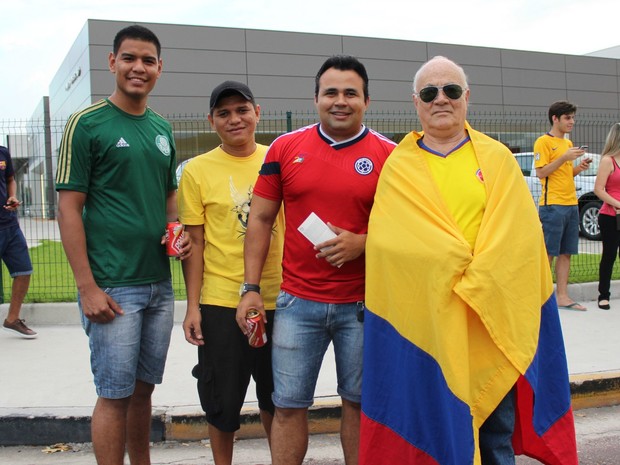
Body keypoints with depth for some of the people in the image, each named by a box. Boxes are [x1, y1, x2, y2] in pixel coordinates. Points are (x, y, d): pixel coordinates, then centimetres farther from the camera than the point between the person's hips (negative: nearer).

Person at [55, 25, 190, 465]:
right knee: (115, 394, 2)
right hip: (112, 287, -6)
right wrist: (88, 287, -14)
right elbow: (68, 208, -10)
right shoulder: (88, 123, -7)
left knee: (144, 388, 16)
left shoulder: (162, 128, 11)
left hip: (160, 284, 6)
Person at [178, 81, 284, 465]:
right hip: (221, 301, -2)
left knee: (276, 396, 17)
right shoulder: (198, 170, -3)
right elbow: (194, 243, -2)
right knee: (223, 401, 10)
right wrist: (193, 306, -5)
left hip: (277, 298, 2)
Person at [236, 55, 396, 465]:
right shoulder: (286, 147, 2)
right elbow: (261, 219, 5)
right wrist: (251, 288, 0)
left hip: (363, 304, 0)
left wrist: (362, 243, -17)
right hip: (298, 301, 1)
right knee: (289, 404, 7)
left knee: (360, 402, 13)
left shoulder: (388, 155, -2)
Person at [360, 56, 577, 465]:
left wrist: (476, 281, -16)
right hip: (423, 319, 0)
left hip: (492, 316, 1)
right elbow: (387, 241, -6)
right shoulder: (398, 167, 6)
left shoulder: (497, 158, 7)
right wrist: (465, 263, -15)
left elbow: (519, 236, -2)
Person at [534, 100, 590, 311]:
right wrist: (565, 157, -18)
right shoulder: (543, 142, -5)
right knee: (547, 253, -5)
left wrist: (579, 167, 5)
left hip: (571, 204, 8)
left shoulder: (568, 143, 20)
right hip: (552, 205, -8)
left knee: (566, 253, 7)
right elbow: (541, 172, -13)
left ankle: (562, 296, 12)